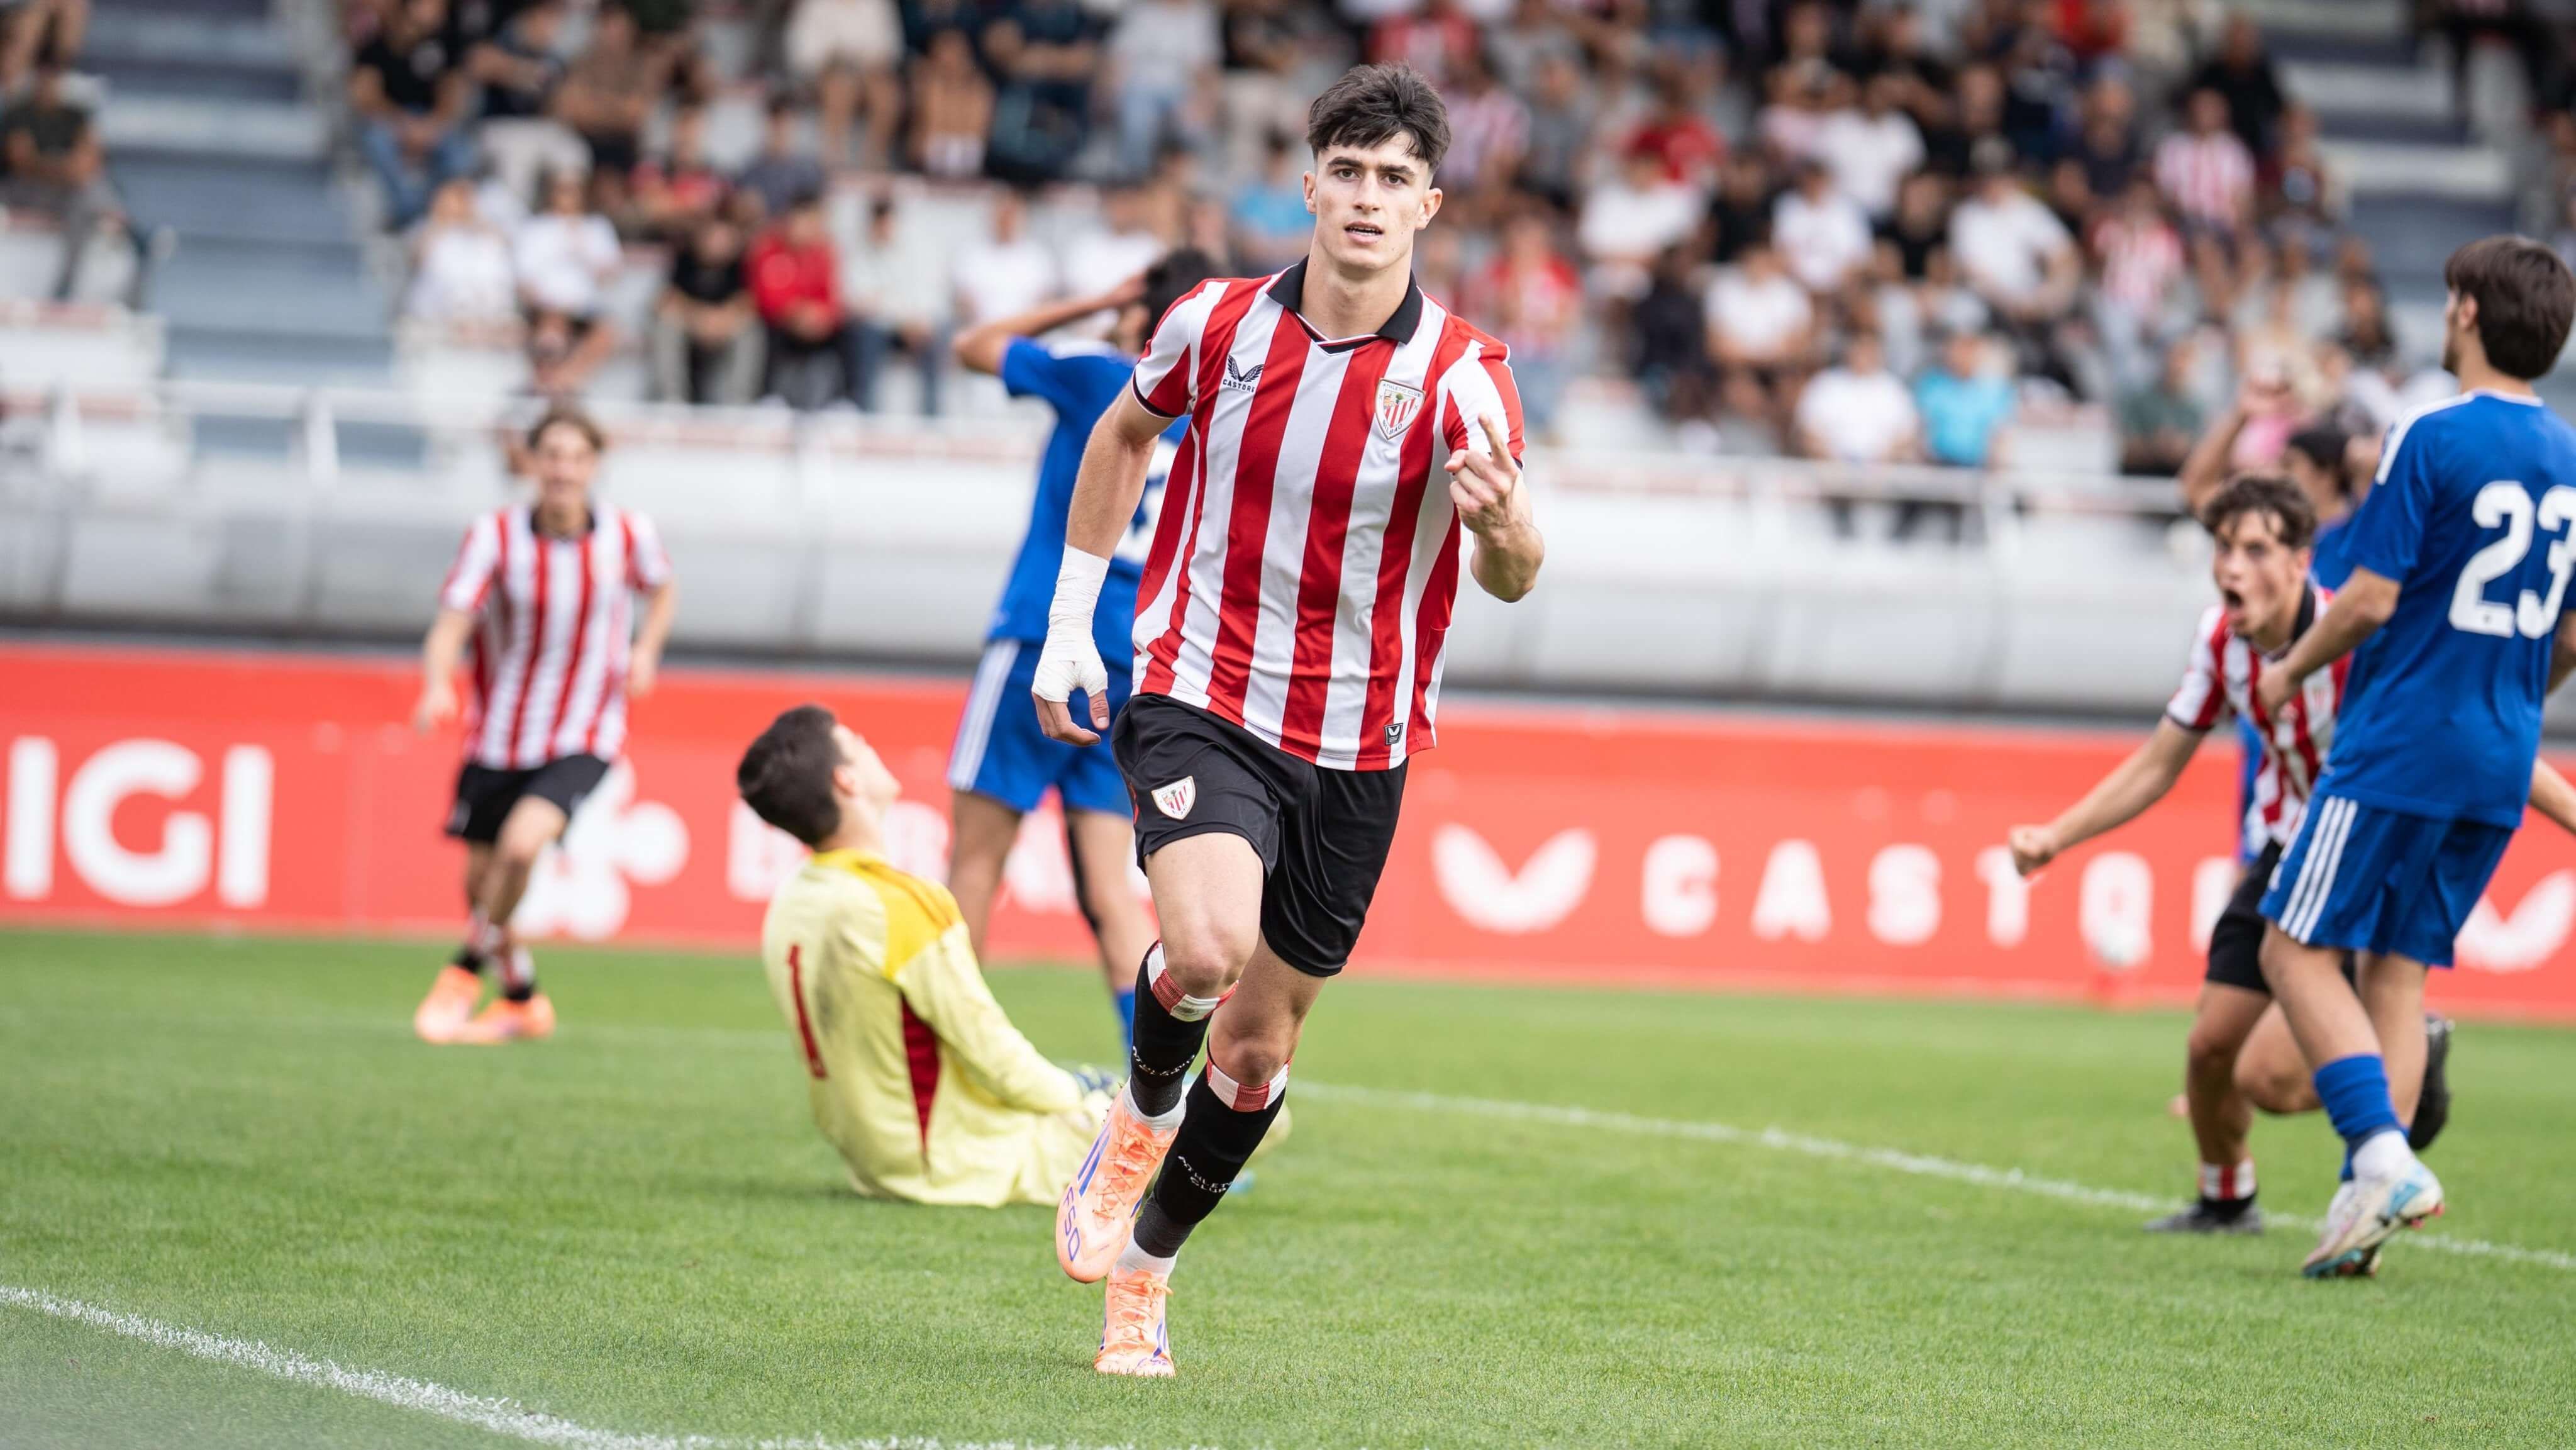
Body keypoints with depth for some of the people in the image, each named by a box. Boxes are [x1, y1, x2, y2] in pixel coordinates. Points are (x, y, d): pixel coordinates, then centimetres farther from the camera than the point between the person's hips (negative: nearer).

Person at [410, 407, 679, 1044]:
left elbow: (661, 589, 15)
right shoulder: (495, 536, -12)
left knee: (520, 844, -25)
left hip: (583, 740, -2)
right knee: (481, 878, 9)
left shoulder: (629, 533, -8)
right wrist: (438, 687, -40)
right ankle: (523, 999, 36)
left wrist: (645, 651, -2)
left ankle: (468, 969, 0)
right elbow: (450, 628, -20)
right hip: (498, 735, 2)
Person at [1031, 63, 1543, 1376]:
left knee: (1259, 1044, 9)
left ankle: (1146, 1263, 33)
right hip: (1199, 697, -1)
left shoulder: (1459, 373, -12)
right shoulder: (1217, 325, -6)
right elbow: (1124, 433, 16)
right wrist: (1072, 617, 13)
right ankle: (1140, 1117, 5)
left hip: (1356, 748, 1)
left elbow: (1514, 578, -22)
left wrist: (1501, 521, -46)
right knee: (1207, 946, -28)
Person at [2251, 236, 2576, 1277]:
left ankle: (2385, 1158, -16)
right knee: (2400, 966, 11)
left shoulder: (2431, 439, -13)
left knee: (2297, 950, -2)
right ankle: (2367, 1203, 5)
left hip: (2399, 750, -7)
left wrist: (2289, 672, 1)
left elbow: (2372, 599, -16)